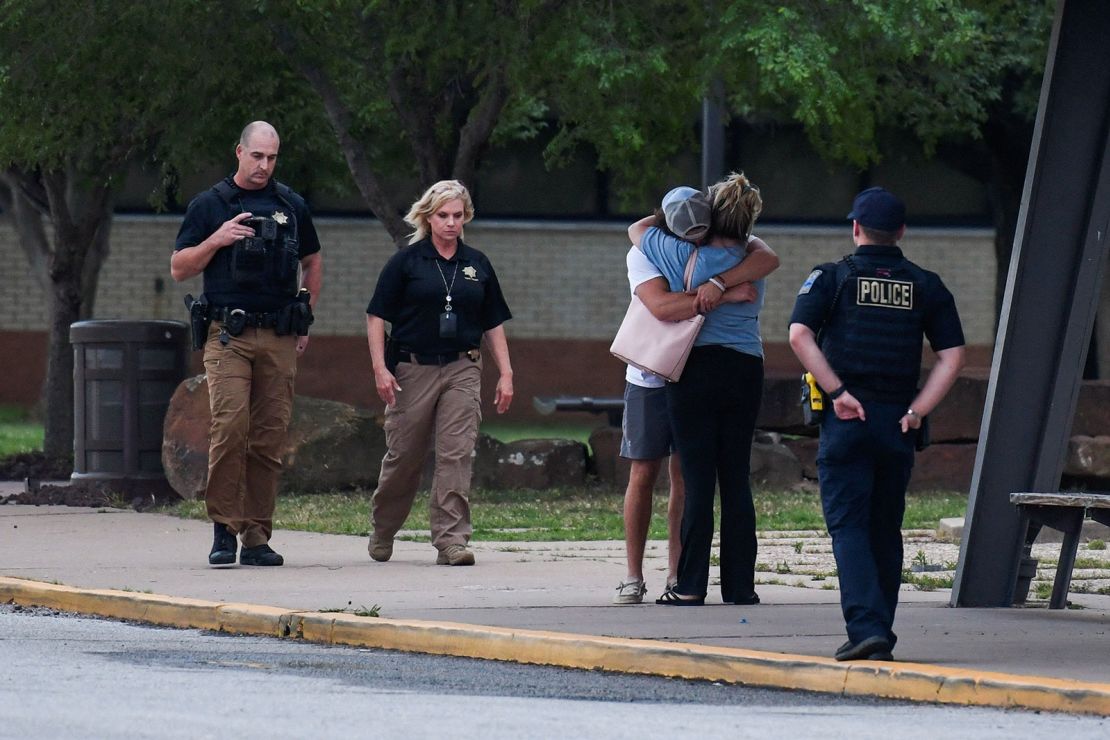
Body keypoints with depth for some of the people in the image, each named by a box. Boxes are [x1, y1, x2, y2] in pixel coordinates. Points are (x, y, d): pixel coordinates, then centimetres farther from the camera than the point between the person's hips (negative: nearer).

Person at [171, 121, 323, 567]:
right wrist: (217, 240, -10)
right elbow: (179, 269, 5)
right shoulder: (210, 205, 5)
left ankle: (257, 535, 6)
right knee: (229, 428, -16)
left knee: (270, 437, 1)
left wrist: (304, 322, 17)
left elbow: (313, 263, 26)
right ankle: (224, 529, -9)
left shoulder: (291, 206, 14)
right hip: (228, 335, -3)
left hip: (279, 339, 3)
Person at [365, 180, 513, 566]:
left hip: (462, 370, 2)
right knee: (403, 456, 5)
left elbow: (493, 324, 16)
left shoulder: (477, 265, 11)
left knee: (456, 455, -8)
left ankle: (452, 540, -9)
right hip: (412, 370, -2)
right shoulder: (406, 262, 0)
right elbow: (376, 317, -1)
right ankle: (381, 533, 25)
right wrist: (380, 367, -11)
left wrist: (506, 374, 9)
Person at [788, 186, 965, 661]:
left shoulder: (831, 278, 1)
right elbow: (952, 356, 2)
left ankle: (866, 626, -18)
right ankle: (881, 636, 18)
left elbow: (800, 336, -14)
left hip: (845, 420, -3)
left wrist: (837, 391, -12)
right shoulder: (926, 287, 9)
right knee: (885, 529, 13)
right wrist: (917, 410, 0)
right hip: (897, 422, 3)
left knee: (848, 526, -3)